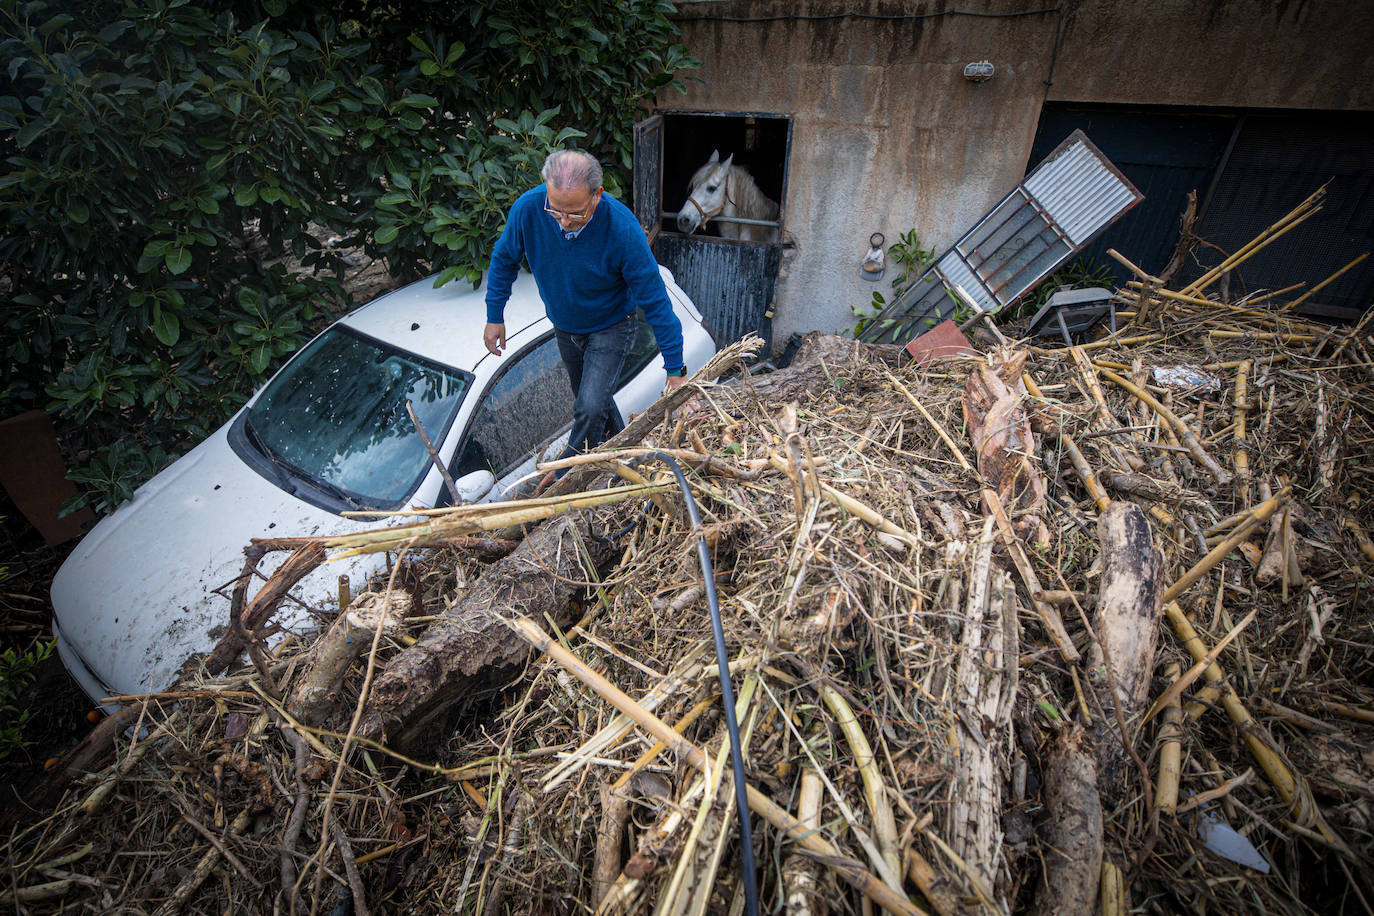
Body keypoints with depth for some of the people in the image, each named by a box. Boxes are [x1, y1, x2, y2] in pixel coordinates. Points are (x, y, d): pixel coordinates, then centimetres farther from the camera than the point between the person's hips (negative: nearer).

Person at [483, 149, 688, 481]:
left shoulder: (622, 227, -34)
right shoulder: (527, 208, -25)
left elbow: (655, 300, -27)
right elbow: (504, 259, -3)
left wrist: (675, 370, -25)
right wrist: (495, 316, 1)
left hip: (610, 327, -4)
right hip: (564, 327, 5)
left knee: (591, 409, -17)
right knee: (588, 402, 20)